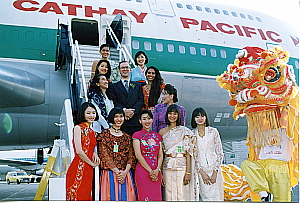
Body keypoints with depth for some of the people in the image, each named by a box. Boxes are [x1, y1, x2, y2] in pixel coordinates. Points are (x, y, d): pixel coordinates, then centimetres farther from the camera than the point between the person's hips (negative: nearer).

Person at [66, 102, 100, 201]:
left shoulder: (92, 132, 15)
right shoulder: (78, 128, -7)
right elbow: (79, 151, -16)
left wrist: (94, 154, 3)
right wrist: (91, 163, -5)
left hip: (88, 171, 8)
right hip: (78, 170, -7)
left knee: (86, 196, 10)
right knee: (77, 196, -5)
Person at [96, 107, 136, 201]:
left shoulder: (127, 137, 15)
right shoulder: (104, 134, 2)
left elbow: (131, 157, 7)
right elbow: (105, 156, -6)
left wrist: (125, 172, -10)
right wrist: (117, 171, -13)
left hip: (126, 174, 4)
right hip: (110, 174, -4)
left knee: (126, 197, 2)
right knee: (111, 197, -5)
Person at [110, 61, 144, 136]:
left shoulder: (138, 85, 21)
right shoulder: (114, 86, 16)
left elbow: (141, 100, 8)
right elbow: (114, 101, 3)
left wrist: (133, 111, -9)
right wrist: (124, 110, -14)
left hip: (136, 121, 1)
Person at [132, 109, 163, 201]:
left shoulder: (157, 136, 13)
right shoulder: (137, 135, 0)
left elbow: (160, 155, 8)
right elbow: (138, 155, -8)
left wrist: (157, 170, -8)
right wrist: (150, 171, -12)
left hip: (156, 172, 4)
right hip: (142, 171, -4)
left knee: (157, 197, 5)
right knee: (145, 197, -3)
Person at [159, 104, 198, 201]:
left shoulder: (184, 131, 1)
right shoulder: (162, 132, 9)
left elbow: (188, 154, -3)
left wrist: (188, 172, -10)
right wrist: (160, 172, 3)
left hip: (182, 165, -2)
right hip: (167, 167, 3)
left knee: (182, 195, -2)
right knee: (169, 195, 4)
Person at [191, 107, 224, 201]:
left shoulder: (213, 132, 1)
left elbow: (220, 153, 1)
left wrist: (215, 172, -7)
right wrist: (202, 172, -8)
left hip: (214, 169, 0)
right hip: (200, 170, 0)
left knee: (216, 197, -2)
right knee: (206, 197, -1)